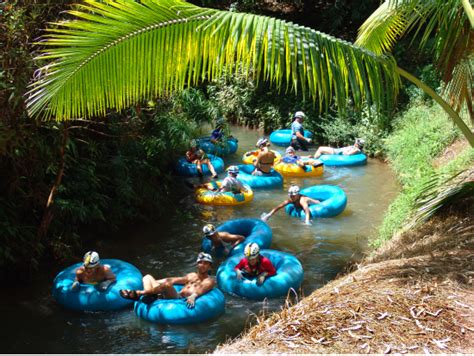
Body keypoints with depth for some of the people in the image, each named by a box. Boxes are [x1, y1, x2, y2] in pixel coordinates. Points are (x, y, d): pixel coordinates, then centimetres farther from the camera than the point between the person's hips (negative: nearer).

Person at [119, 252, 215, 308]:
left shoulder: (209, 281, 7)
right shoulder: (192, 276, 30)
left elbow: (201, 290, -15)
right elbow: (173, 280, 31)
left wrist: (193, 296, -38)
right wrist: (153, 282, 28)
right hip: (176, 296, 8)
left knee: (167, 285, -38)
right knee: (148, 277, 5)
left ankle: (138, 293, -30)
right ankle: (149, 295, -28)